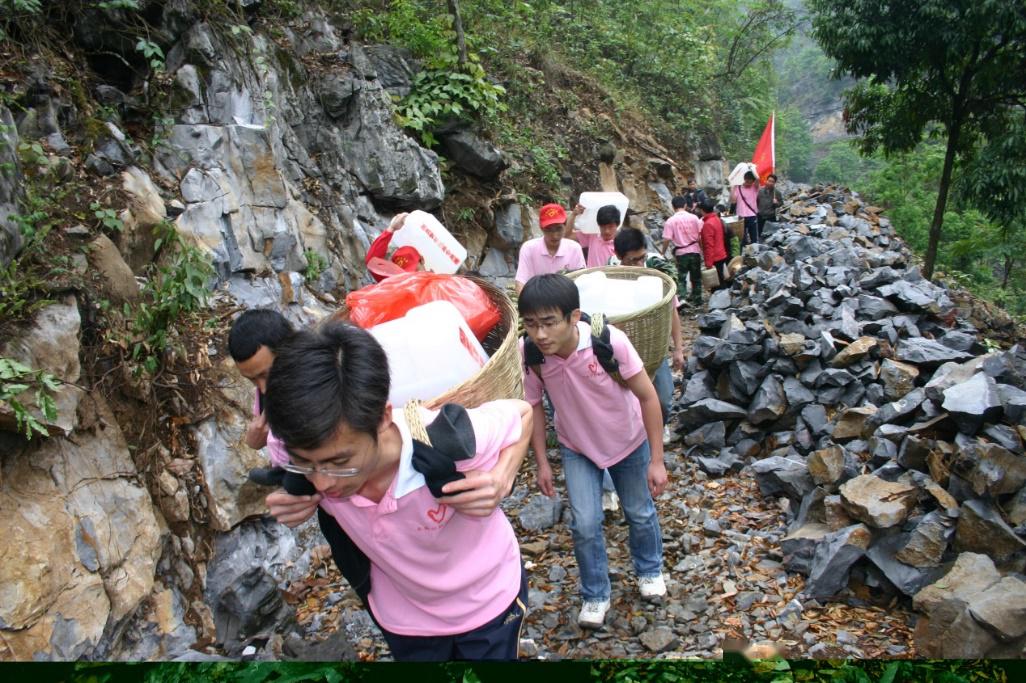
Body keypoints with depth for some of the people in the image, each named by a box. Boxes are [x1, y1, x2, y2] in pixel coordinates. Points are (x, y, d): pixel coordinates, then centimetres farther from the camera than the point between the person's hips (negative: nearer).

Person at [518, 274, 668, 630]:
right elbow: (533, 405, -10)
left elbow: (648, 396, -23)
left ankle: (649, 570, 47)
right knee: (585, 524, -3)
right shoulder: (528, 352, -28)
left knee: (640, 513, 16)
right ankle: (595, 595, 24)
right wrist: (542, 462, -5)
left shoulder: (609, 341, -36)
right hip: (577, 447, 1)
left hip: (628, 441, -1)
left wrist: (657, 460, -18)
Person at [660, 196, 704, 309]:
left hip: (681, 253, -2)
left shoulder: (670, 221, -9)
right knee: (696, 278, 14)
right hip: (694, 251, 2)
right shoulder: (694, 218, -4)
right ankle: (696, 301, 22)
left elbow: (666, 239, -12)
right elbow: (701, 236, -2)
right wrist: (702, 249, 11)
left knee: (681, 279, 7)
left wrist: (663, 253, 1)